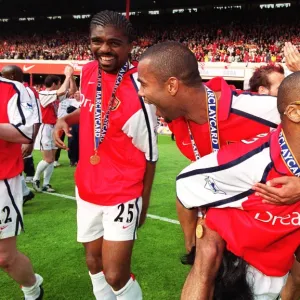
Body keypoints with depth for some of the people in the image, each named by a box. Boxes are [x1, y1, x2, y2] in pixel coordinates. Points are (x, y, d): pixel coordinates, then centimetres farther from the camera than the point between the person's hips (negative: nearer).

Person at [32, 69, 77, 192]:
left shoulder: (56, 95, 8)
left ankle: (46, 184, 15)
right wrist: (68, 75, -19)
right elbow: (62, 91, -29)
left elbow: (72, 90, 11)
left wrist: (71, 76, -1)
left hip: (54, 128, 8)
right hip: (45, 129, -8)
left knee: (52, 159, 8)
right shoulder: (42, 94, -16)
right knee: (48, 159, -8)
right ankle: (35, 179, 13)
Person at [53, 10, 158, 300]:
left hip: (122, 195, -7)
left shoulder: (137, 90, -21)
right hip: (87, 188, 7)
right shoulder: (88, 72, -1)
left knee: (115, 276, -2)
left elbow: (148, 154, -13)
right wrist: (65, 119, 0)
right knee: (94, 263, 20)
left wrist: (144, 200, -6)